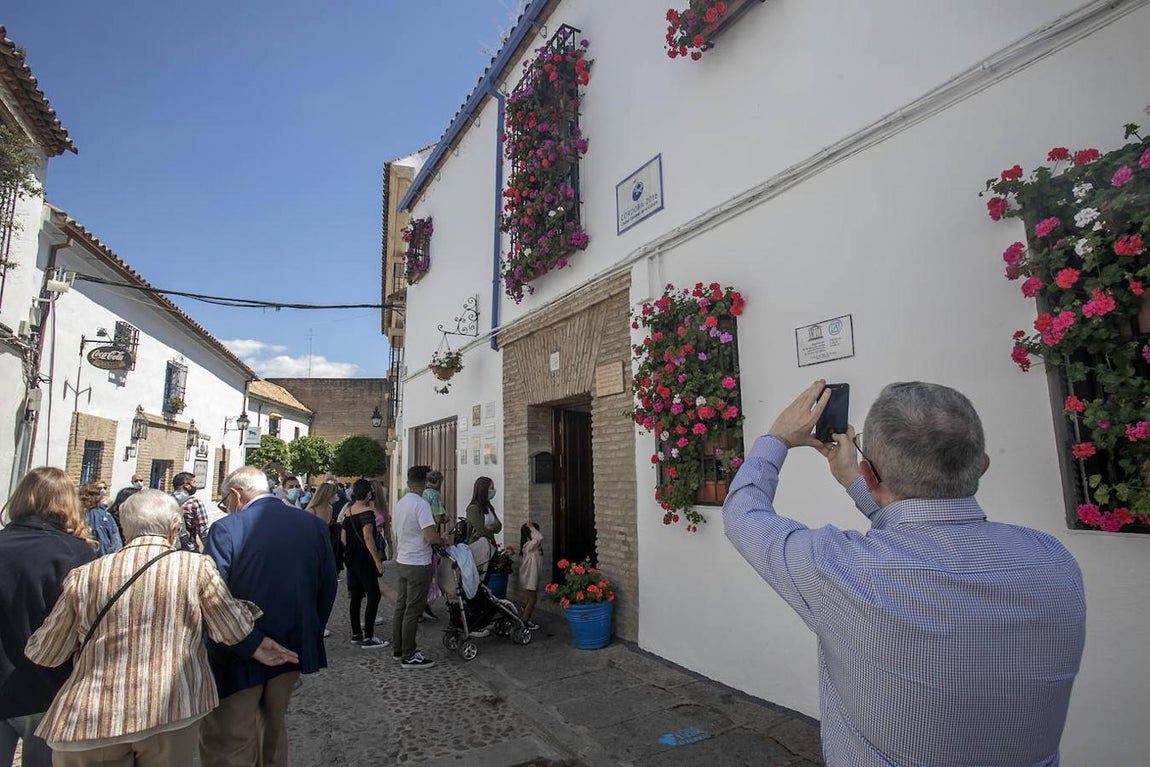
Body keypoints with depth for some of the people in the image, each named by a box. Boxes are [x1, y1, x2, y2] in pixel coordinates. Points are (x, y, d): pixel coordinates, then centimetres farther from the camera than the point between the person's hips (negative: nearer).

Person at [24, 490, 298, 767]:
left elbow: (45, 654, 8)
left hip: (91, 719, 1)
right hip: (173, 712, -1)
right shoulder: (197, 566, -10)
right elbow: (234, 630, -4)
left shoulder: (83, 575, -4)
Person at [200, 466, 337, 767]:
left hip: (240, 660, -4)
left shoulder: (225, 529, -16)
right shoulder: (314, 525, -4)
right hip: (293, 650, 5)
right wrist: (309, 637, 13)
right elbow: (327, 588, 1)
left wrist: (248, 646, -8)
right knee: (273, 729, 25)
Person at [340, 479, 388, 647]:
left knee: (356, 596, 15)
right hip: (365, 561, -9)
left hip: (352, 560, 9)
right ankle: (368, 638, -4)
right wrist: (378, 560, -22)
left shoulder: (349, 512, 10)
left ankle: (356, 633, 23)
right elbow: (367, 537, -24)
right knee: (374, 596, -4)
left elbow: (343, 538, 16)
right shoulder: (367, 512, -15)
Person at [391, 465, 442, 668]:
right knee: (413, 611, 0)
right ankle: (409, 656, 8)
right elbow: (430, 536, -25)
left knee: (401, 606, 16)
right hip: (418, 564, -9)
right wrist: (444, 540, -7)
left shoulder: (398, 504, 8)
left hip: (401, 562, 9)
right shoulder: (421, 505, -19)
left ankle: (398, 649, 27)